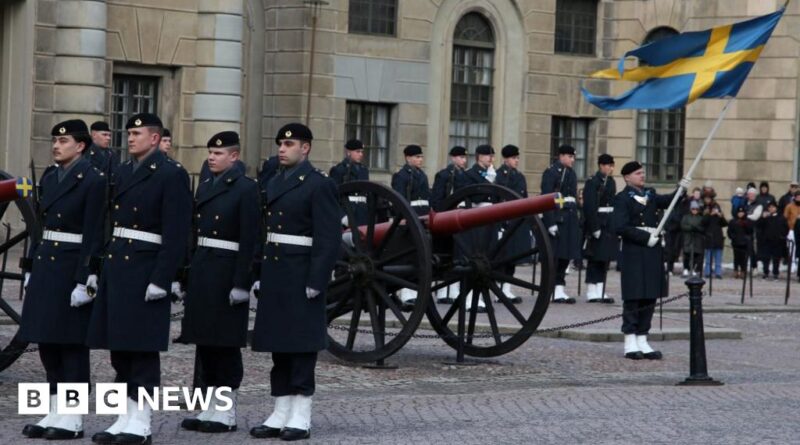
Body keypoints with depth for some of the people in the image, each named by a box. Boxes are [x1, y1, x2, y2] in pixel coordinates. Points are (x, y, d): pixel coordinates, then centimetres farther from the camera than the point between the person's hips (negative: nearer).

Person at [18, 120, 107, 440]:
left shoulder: (93, 180, -10)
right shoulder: (49, 178, 13)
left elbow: (93, 236, -13)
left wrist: (85, 281, -17)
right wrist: (30, 269, 15)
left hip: (73, 267, -8)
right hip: (45, 266, 8)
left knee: (71, 341, -2)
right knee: (46, 341, 9)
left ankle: (73, 418, 4)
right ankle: (56, 412, 16)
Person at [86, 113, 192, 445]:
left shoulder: (172, 175, -8)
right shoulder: (122, 172, 16)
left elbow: (176, 233, -13)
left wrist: (161, 280, -18)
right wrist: (104, 266, 13)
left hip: (145, 272, -8)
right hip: (115, 268, 8)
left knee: (142, 349, -4)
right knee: (119, 348, 9)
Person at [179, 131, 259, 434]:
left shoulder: (246, 188, -7)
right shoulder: (204, 187, 15)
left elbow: (249, 240, -13)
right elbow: (195, 233, 15)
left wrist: (241, 283, -18)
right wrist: (186, 276, 10)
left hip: (227, 273, -7)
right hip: (201, 271, 7)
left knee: (226, 344, -1)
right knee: (205, 342, 10)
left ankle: (227, 413, 6)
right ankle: (210, 409, 17)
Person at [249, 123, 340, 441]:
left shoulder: (319, 184, -8)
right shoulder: (274, 183, 16)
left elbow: (329, 238, -13)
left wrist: (316, 282, -18)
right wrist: (263, 276, 11)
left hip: (301, 280, -7)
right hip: (274, 278, 7)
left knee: (301, 345, -3)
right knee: (279, 346, 9)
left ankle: (301, 418, 2)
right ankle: (281, 414, 14)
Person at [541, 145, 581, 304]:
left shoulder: (570, 173, 17)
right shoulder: (551, 172, -8)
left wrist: (575, 220, 16)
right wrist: (550, 222, -19)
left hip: (569, 217, 8)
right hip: (555, 217, -8)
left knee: (566, 255, 7)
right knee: (554, 255, -6)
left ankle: (559, 289, 12)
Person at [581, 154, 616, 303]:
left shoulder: (611, 182, 14)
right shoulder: (593, 182, -11)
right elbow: (590, 207, -17)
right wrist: (594, 227, -21)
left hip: (610, 224, 8)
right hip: (597, 223, -8)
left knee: (605, 259, 9)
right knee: (595, 258, -3)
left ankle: (600, 291, 14)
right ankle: (592, 292, 1)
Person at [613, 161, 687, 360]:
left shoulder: (650, 194, 17)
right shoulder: (622, 198, -4)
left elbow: (666, 201, 2)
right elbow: (621, 227, -12)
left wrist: (681, 190, -15)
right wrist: (646, 237, -15)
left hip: (652, 252, 7)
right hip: (634, 253, -7)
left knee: (649, 298, 7)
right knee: (633, 298, -4)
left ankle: (642, 341, 13)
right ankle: (630, 344, 1)